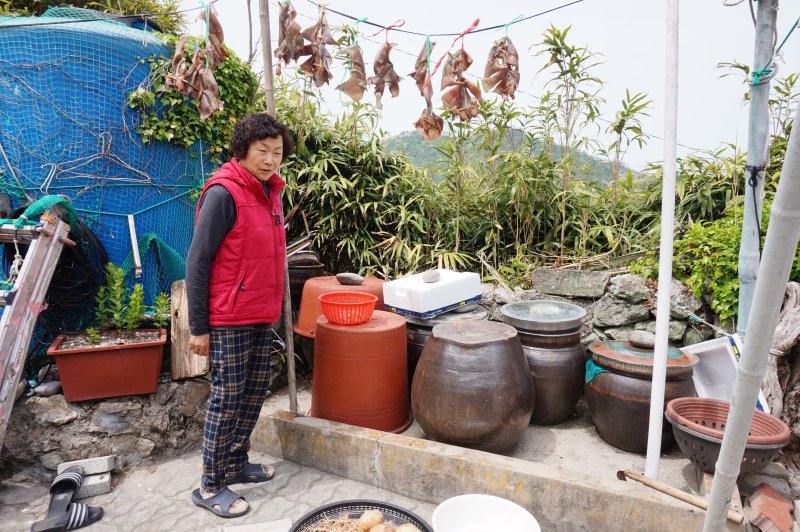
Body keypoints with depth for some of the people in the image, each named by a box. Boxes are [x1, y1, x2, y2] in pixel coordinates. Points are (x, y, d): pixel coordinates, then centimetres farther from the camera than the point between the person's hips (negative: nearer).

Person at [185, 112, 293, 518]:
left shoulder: (269, 191, 8)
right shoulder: (223, 193, -17)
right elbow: (197, 262, -16)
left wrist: (274, 307, 15)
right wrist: (198, 327, -15)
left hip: (261, 316, 8)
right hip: (228, 319, -8)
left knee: (255, 391, 16)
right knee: (227, 398, 2)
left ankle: (236, 464, 34)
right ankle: (210, 486, 19)